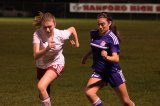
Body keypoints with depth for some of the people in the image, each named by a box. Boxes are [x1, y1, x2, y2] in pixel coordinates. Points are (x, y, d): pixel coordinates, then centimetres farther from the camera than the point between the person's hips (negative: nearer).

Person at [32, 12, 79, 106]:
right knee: (44, 95, 18)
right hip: (41, 65, 3)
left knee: (41, 86, -27)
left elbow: (72, 29, -3)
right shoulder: (37, 34, -26)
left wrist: (76, 43, 10)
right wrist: (47, 48, -51)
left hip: (56, 64, -3)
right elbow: (36, 55, -34)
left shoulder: (61, 35, -26)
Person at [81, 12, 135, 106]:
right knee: (89, 92, -22)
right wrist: (86, 56, 24)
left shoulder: (112, 38, -18)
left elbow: (116, 58, -27)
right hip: (98, 72, 5)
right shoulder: (94, 34, -1)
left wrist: (107, 57, -46)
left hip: (113, 72, -5)